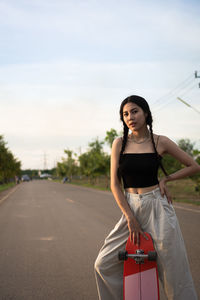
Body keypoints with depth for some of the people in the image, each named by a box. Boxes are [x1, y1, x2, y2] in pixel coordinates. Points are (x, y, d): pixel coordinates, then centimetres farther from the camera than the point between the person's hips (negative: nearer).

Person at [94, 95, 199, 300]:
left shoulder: (160, 142, -1)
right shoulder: (119, 143, 2)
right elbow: (115, 184, -1)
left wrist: (165, 179, -3)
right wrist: (130, 218, -8)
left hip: (157, 207, -2)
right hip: (130, 207, 3)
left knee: (172, 268, 1)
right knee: (104, 264, 3)